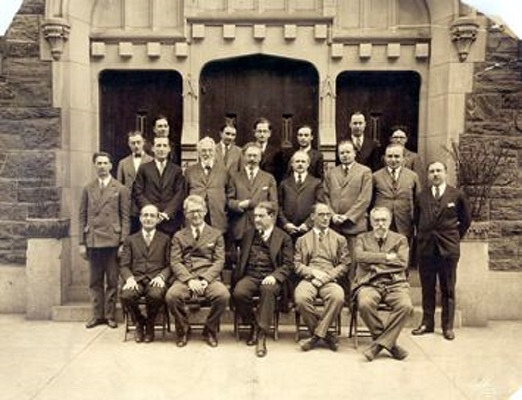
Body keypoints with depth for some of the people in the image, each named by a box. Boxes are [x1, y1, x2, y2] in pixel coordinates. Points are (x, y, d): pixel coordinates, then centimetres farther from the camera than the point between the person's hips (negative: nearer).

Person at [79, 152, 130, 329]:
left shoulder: (120, 189, 4)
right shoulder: (88, 189, 11)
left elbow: (125, 217, 1)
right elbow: (82, 216, 9)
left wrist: (123, 242, -6)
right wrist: (82, 242, 3)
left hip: (112, 241, -2)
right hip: (93, 241, 2)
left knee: (112, 281, 3)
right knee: (95, 281, 8)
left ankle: (110, 315, 13)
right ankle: (97, 315, 18)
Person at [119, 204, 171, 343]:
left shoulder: (165, 239, 17)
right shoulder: (130, 240, 19)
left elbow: (169, 264, 9)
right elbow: (124, 265, 10)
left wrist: (161, 277, -12)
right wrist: (129, 278, -11)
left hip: (155, 280, -1)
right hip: (136, 279, 1)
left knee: (156, 295, -36)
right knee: (125, 295, -32)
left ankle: (149, 325, -2)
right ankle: (139, 323, 1)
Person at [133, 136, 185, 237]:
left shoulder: (176, 170, 11)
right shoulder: (144, 169, 11)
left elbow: (179, 194, 2)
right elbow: (138, 193, 4)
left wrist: (167, 213, -10)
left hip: (170, 220, 0)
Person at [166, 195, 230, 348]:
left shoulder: (216, 235, 14)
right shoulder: (179, 236, 16)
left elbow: (219, 261, 5)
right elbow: (175, 262, 5)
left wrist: (205, 279, -12)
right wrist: (189, 280, -13)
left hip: (209, 278, 0)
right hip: (185, 278, 1)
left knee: (223, 295, -31)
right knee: (171, 296, -31)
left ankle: (210, 330, -4)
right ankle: (183, 330, -2)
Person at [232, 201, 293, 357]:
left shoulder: (284, 238, 8)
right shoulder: (248, 234, 21)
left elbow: (287, 264, 1)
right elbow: (241, 259, 22)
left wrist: (274, 276, -17)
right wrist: (237, 277, 6)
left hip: (270, 278, -3)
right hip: (250, 276, 3)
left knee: (268, 290, -37)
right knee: (238, 293, -29)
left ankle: (262, 335, -30)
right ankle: (253, 325, -2)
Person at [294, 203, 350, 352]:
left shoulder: (339, 239, 19)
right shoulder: (302, 240, 19)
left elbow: (345, 264, 10)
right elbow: (297, 264, 10)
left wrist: (328, 276, -7)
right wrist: (313, 272, -9)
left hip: (331, 280, 0)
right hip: (309, 278, 0)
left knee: (338, 297, -35)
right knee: (301, 298, -33)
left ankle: (318, 334, -18)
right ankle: (325, 334, -13)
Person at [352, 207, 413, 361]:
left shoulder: (400, 239, 17)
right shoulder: (362, 238, 18)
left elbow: (402, 263, 2)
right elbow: (360, 256, -3)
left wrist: (376, 265, -3)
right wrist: (387, 257, -4)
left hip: (395, 283, 1)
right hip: (369, 283, 0)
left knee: (406, 305, -31)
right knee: (365, 304, -34)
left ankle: (379, 343, -17)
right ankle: (389, 343, -12)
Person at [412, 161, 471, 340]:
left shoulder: (457, 195, 2)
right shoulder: (422, 197, 7)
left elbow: (466, 220, 10)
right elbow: (416, 219, 17)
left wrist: (455, 237, 6)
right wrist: (422, 236, 10)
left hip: (448, 247, -2)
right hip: (426, 247, 2)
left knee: (448, 289, 5)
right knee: (427, 288, 8)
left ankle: (448, 326, 14)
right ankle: (427, 323, 17)